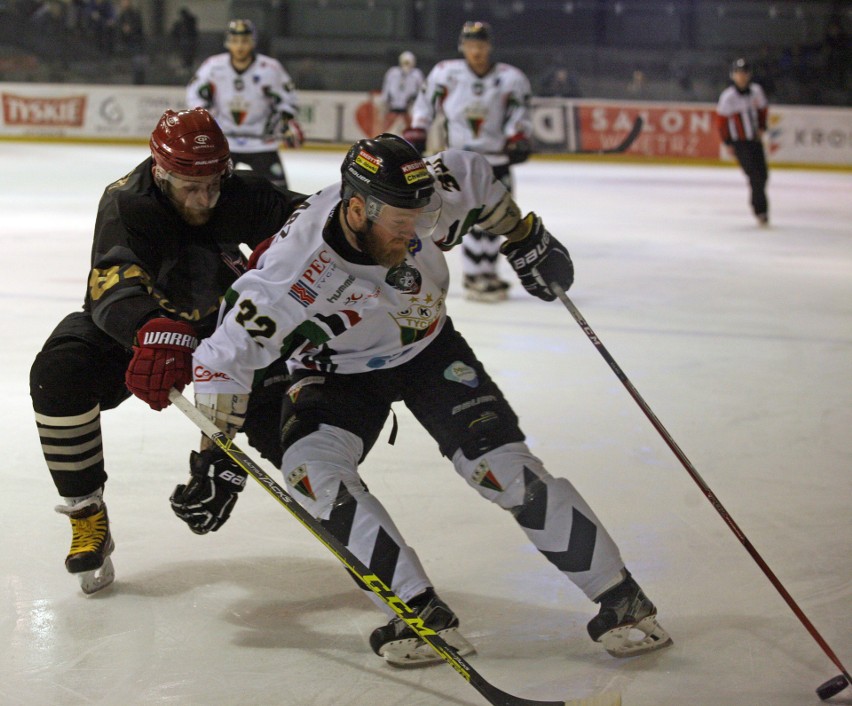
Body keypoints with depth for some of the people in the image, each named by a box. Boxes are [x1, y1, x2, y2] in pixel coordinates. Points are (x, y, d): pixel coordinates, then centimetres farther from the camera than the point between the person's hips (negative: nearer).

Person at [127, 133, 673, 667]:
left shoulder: (436, 194, -26)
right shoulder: (296, 270, -36)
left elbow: (474, 177, -1)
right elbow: (226, 354, -29)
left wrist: (524, 237, 7)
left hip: (431, 350, 2)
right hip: (339, 372, -1)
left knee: (502, 463, -13)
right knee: (312, 468, -27)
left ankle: (622, 601, -3)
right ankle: (426, 616, -21)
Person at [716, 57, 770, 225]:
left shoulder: (756, 90, 0)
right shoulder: (728, 96, -15)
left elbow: (763, 109, 16)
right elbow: (721, 119, -9)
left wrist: (761, 128, 5)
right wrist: (728, 142, -8)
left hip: (755, 139, 5)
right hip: (739, 142, -5)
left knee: (763, 174, 7)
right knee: (755, 175, -11)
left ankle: (757, 204, 29)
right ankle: (761, 210, 0)